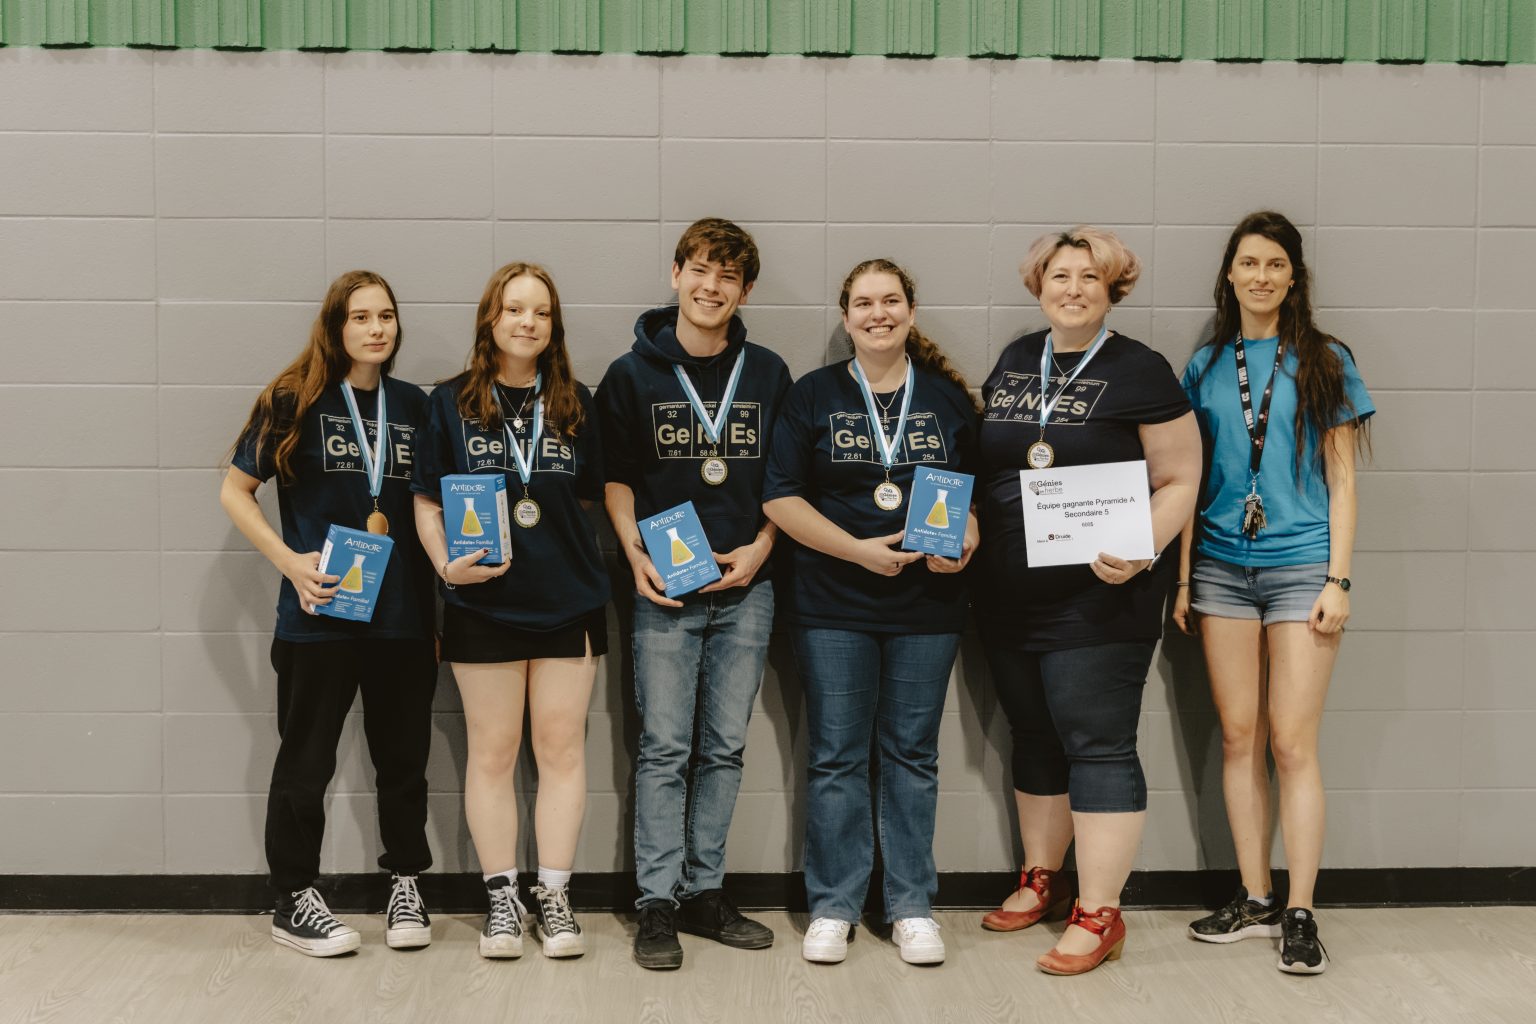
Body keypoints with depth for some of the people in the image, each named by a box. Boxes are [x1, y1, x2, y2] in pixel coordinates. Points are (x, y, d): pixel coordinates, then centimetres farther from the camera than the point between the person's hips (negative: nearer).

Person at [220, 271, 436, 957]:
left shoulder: (415, 405, 8)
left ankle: (405, 885, 26)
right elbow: (234, 491, 0)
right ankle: (294, 901, 18)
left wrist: (445, 579, 5)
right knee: (306, 758, 6)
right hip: (319, 613, -3)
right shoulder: (296, 401, -2)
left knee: (403, 753, 11)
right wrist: (290, 561, -12)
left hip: (403, 615, 3)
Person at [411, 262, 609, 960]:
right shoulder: (452, 403, 2)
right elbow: (426, 501, 2)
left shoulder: (574, 403, 7)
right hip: (483, 603, -1)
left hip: (568, 601, 2)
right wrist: (445, 564, -13)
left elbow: (590, 497, 12)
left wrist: (595, 570, 0)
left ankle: (554, 896, 13)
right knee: (493, 750, 5)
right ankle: (501, 897, 15)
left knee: (561, 746, 3)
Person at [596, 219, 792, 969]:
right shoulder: (632, 375, 2)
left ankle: (704, 892, 19)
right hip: (664, 590, -2)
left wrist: (759, 547, -3)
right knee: (664, 749, 0)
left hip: (745, 588, 3)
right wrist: (635, 555, -9)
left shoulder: (767, 374, 8)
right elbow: (615, 477, 4)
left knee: (724, 747, 8)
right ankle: (657, 902, 8)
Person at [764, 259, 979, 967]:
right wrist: (858, 549, -13)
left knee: (912, 754, 8)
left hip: (927, 604, 1)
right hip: (833, 605, -1)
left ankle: (912, 906, 18)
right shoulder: (813, 395, 3)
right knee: (837, 756, 4)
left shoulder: (948, 397, 8)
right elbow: (780, 496, -3)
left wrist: (965, 540, -10)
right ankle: (833, 907, 15)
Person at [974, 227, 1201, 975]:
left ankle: (1099, 915, 2)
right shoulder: (1013, 362, 11)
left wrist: (1140, 549, -20)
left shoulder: (1139, 372, -5)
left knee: (1098, 745, -4)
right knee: (1034, 740, 16)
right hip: (1009, 598, 6)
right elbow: (985, 462, 21)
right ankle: (1040, 879, 31)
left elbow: (1180, 480, -5)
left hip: (1100, 600, -6)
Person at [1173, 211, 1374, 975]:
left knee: (1292, 744, -4)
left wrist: (1337, 580, -5)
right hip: (1221, 565, 3)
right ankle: (1254, 898, 17)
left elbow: (1341, 480, 2)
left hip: (1300, 566, -3)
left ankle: (1299, 913, 3)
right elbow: (1189, 480, 11)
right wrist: (1182, 579, 6)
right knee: (1239, 739, 6)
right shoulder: (1206, 364, 10)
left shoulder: (1325, 361, 3)